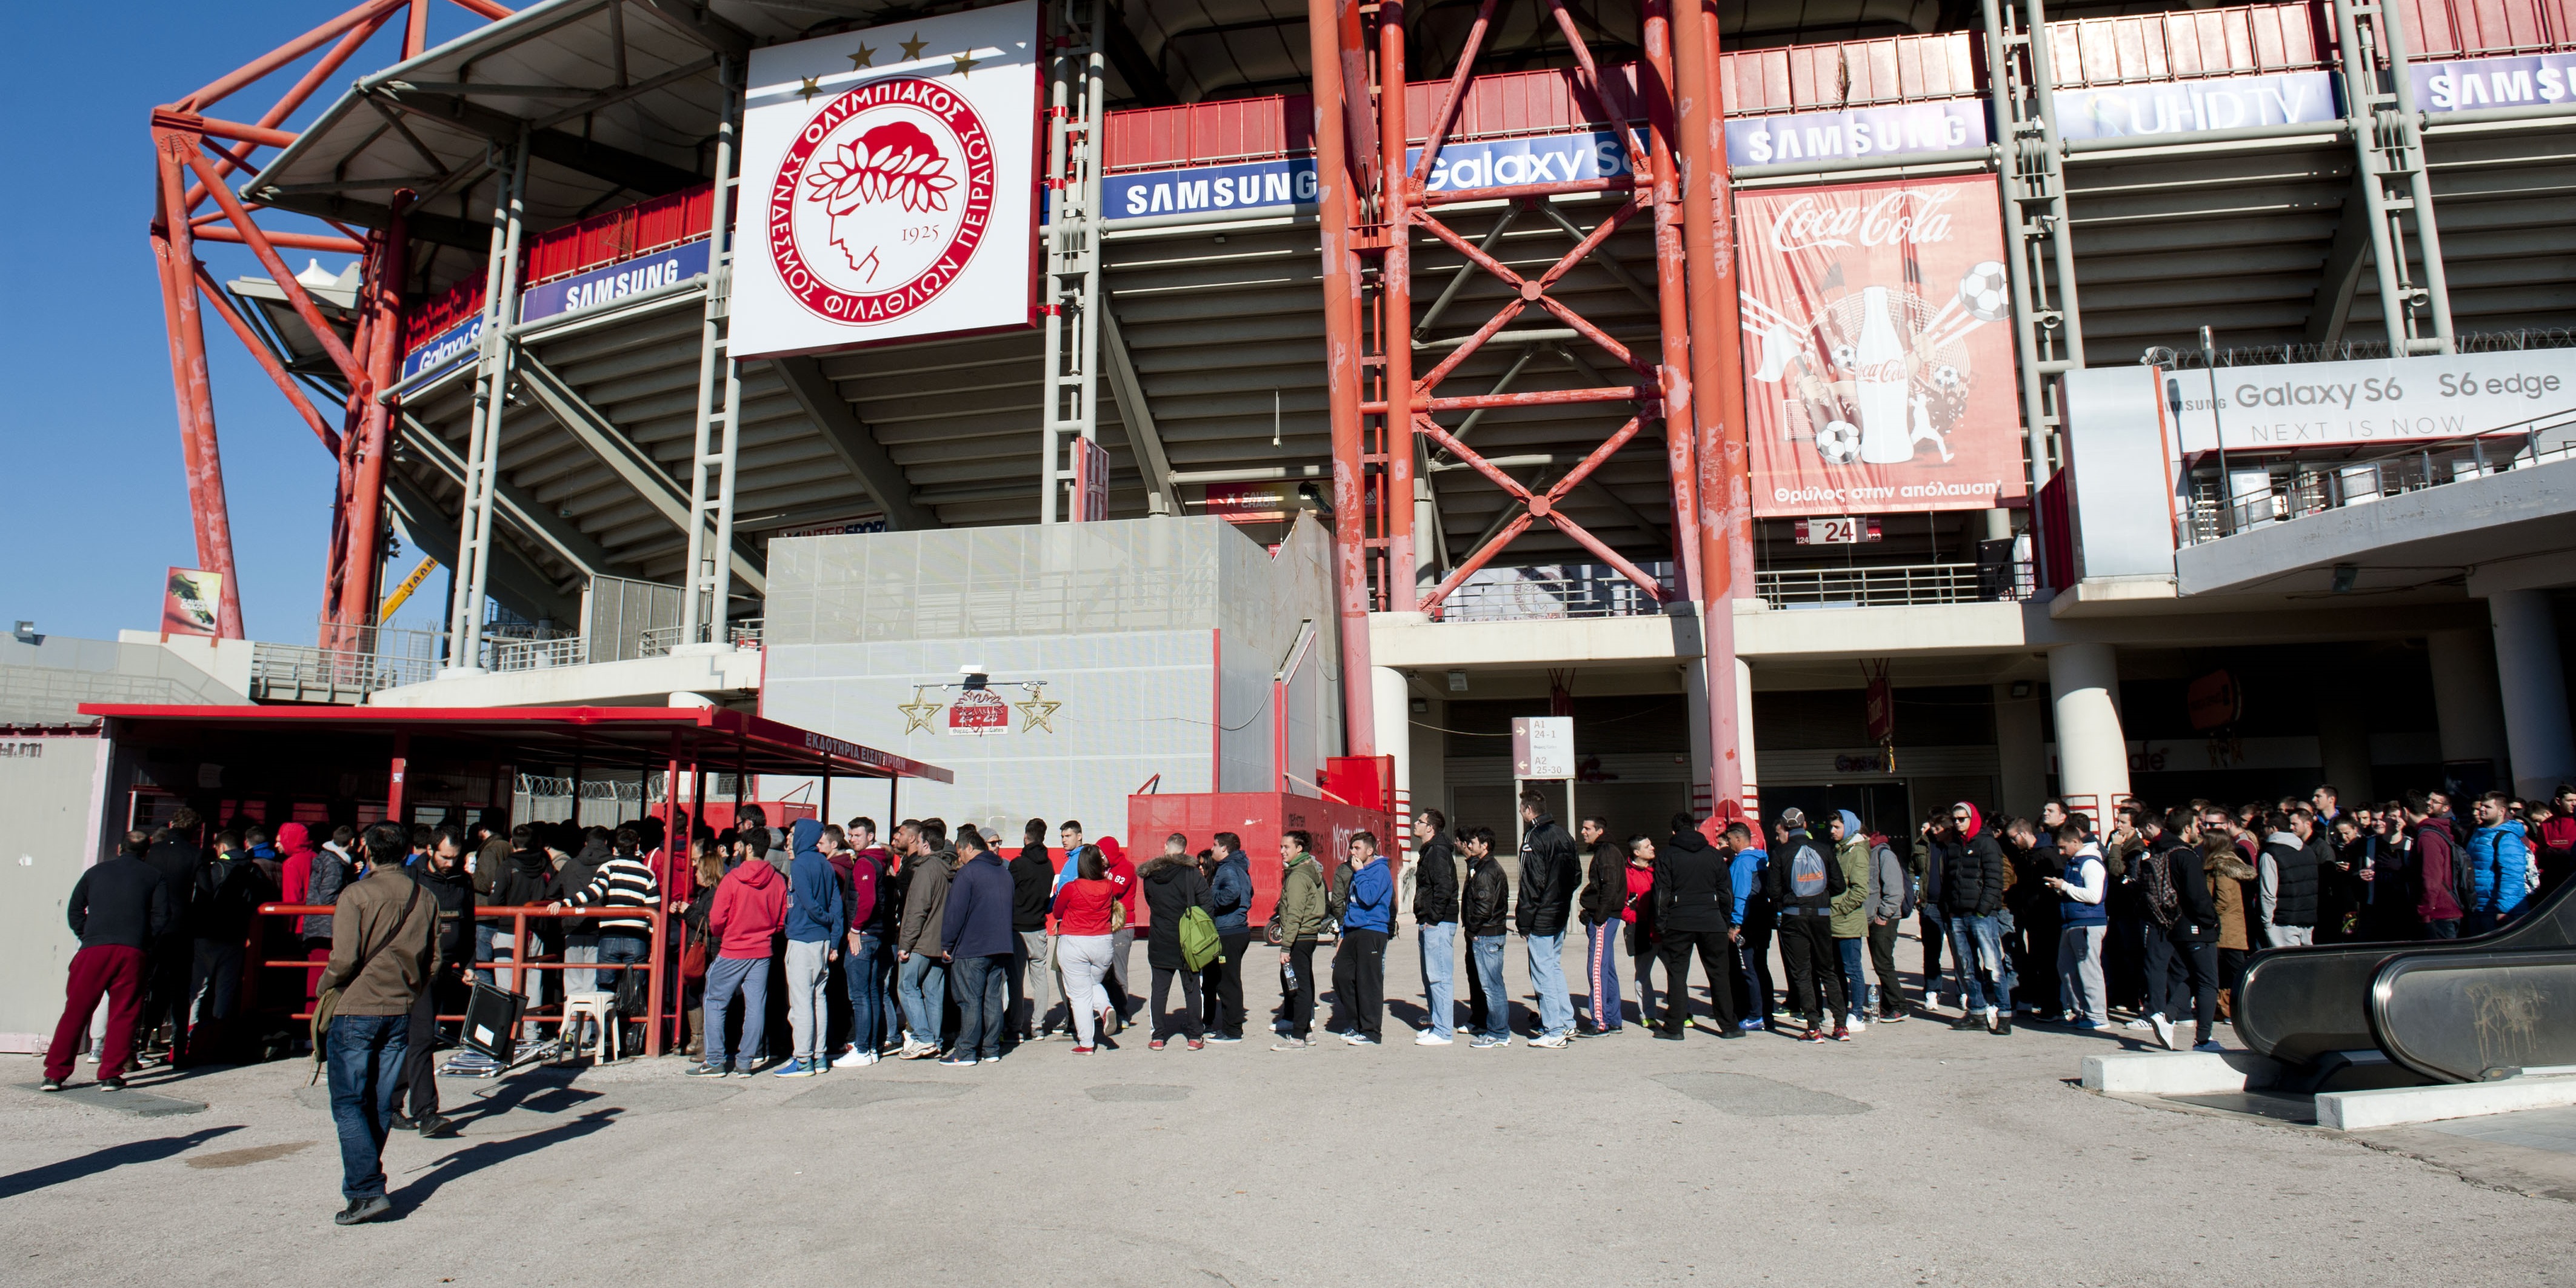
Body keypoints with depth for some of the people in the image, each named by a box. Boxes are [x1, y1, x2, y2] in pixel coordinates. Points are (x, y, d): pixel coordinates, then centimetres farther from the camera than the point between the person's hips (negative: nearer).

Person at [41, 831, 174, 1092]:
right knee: (123, 1014, 4)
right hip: (131, 953, -2)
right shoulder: (154, 876, 12)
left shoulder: (96, 872, 19)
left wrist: (87, 936, 20)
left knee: (75, 1011, 8)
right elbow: (162, 916, 3)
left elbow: (74, 909, 15)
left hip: (93, 950, 2)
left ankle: (55, 1074, 7)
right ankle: (111, 1074, 1)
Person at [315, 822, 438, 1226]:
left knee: (348, 1104, -1)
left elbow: (345, 960, -14)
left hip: (356, 1010, -5)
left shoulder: (355, 895, -10)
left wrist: (325, 986, 5)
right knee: (380, 1106, 14)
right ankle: (363, 1181, 22)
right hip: (401, 1012, 5)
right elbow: (433, 962, 9)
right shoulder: (425, 899, 6)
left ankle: (367, 1190, -8)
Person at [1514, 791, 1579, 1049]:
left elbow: (1532, 882, -19)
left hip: (1541, 919, -9)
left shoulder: (1534, 838, -15)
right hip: (1560, 915, 9)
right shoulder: (1564, 836, 11)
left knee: (1543, 972, -3)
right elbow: (1576, 875, 15)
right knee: (1555, 966, 19)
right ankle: (1567, 1023, 22)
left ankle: (1553, 1032, 0)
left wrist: (1523, 920, -14)